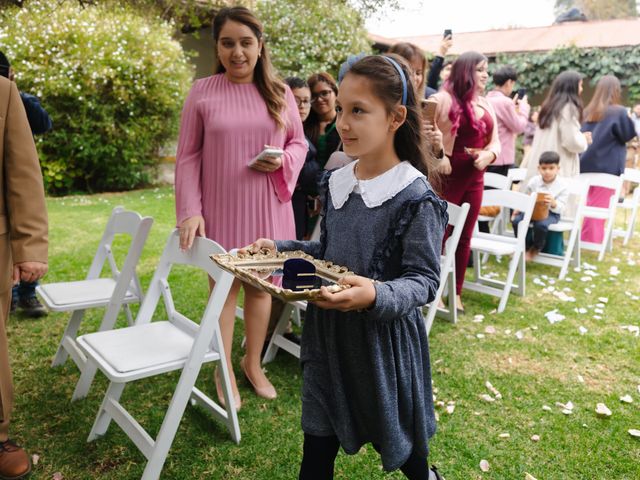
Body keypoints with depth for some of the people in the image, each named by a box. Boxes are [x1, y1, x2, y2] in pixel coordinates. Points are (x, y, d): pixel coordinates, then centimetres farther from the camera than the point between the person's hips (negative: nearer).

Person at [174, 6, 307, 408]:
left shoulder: (280, 92, 4)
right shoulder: (203, 92, -3)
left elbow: (300, 143, 10)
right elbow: (188, 156, -3)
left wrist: (283, 161, -13)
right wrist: (190, 211, -11)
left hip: (268, 207, 2)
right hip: (221, 208, -2)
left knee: (261, 285, 13)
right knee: (224, 287, 8)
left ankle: (253, 363, 33)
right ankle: (225, 373, 24)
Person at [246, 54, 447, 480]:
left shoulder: (416, 199, -18)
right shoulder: (336, 183, 2)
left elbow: (424, 280, -17)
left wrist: (376, 295, -34)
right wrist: (279, 249, 3)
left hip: (385, 336, -5)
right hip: (328, 330, 5)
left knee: (396, 436, 19)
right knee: (318, 435, 17)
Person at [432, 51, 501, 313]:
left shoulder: (486, 104, 14)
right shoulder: (444, 99, -9)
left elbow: (495, 140, 17)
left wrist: (488, 155, -4)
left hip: (475, 178, 7)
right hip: (448, 176, -7)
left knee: (464, 237, 11)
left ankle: (456, 292, 23)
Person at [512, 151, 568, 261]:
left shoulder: (562, 185, -7)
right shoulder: (533, 181, 0)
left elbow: (560, 207, -10)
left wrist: (553, 204, -34)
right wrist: (518, 208, -4)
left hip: (551, 213, -3)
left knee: (541, 224, -37)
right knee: (516, 220, -24)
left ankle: (536, 248, -3)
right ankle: (524, 246, 3)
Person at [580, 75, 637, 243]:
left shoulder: (589, 111, 6)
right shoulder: (619, 111, -10)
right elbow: (629, 135, -1)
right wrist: (629, 118, 11)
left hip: (588, 164, 5)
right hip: (607, 166, -5)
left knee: (589, 203, 13)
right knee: (600, 204, 2)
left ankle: (585, 239, 17)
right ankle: (593, 241, 6)